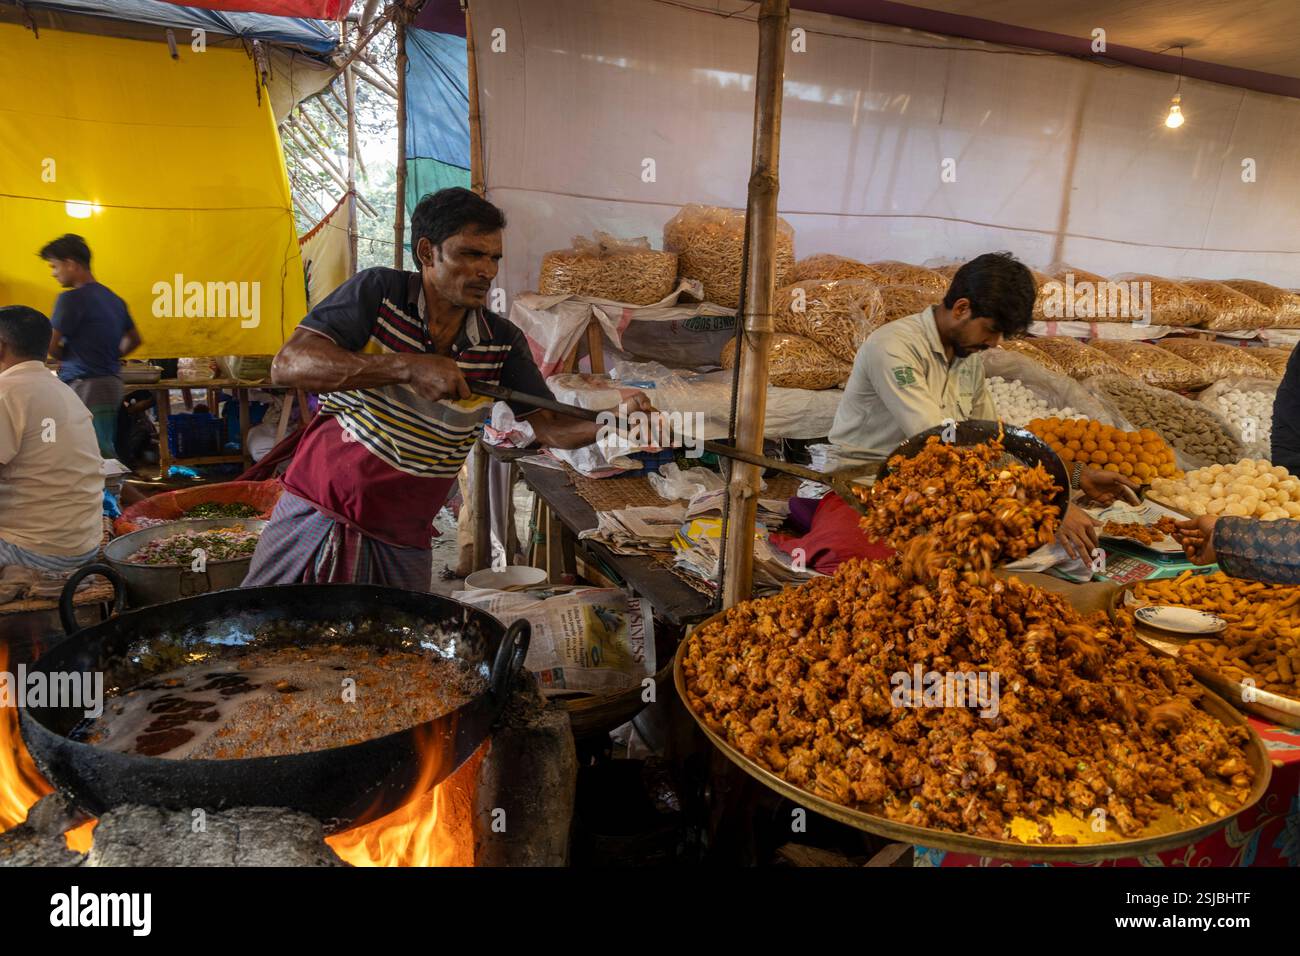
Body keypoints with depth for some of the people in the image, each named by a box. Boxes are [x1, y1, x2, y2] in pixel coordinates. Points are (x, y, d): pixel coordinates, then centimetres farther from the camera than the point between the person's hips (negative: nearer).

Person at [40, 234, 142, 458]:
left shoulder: (71, 299, -11)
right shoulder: (113, 298, 14)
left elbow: (51, 347, -8)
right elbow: (134, 340, 24)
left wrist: (66, 358, 11)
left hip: (85, 387, -9)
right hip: (112, 383, 9)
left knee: (99, 456, -9)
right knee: (105, 454, 11)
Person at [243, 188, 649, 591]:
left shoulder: (503, 342, -1)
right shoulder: (378, 292, -11)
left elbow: (549, 426, -2)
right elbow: (287, 365, -21)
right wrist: (409, 367, -30)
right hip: (313, 513, -2)